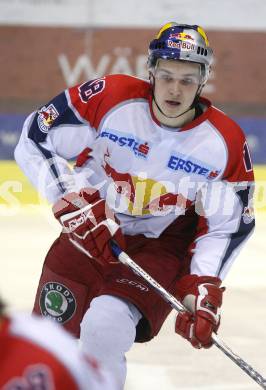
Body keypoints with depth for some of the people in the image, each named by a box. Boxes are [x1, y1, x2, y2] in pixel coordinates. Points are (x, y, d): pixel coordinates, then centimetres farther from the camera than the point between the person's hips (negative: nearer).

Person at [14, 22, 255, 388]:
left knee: (104, 329, -26)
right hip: (90, 230, 1)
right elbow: (35, 140, -12)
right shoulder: (109, 99, -17)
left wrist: (203, 291, -15)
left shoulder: (225, 142, -12)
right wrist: (76, 205, -20)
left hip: (161, 247, -1)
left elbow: (227, 227, -4)